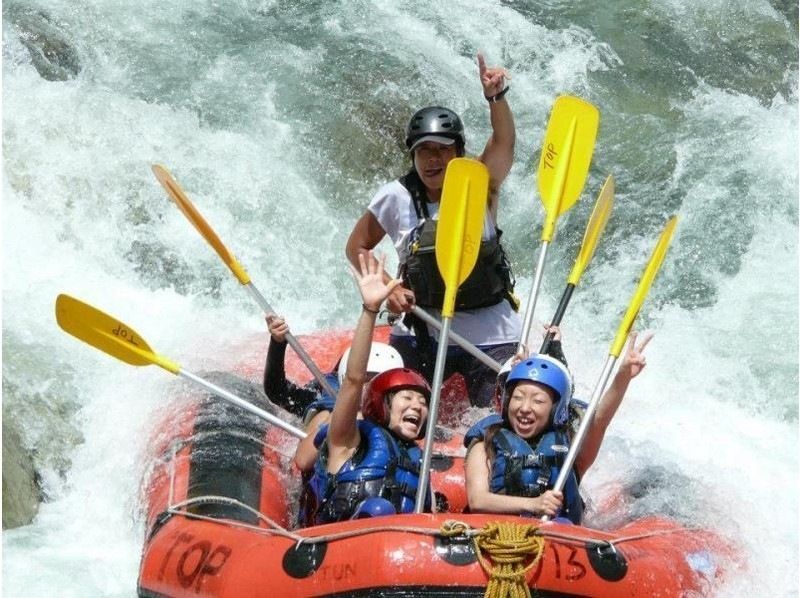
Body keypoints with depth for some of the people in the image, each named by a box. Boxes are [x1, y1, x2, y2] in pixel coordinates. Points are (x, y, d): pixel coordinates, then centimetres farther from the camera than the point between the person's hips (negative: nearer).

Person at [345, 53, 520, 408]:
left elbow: (504, 142, -26)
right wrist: (387, 288, -10)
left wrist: (496, 97, -44)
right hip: (420, 335, 1)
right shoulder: (397, 198, -5)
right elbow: (356, 248, 6)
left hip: (491, 338, -1)